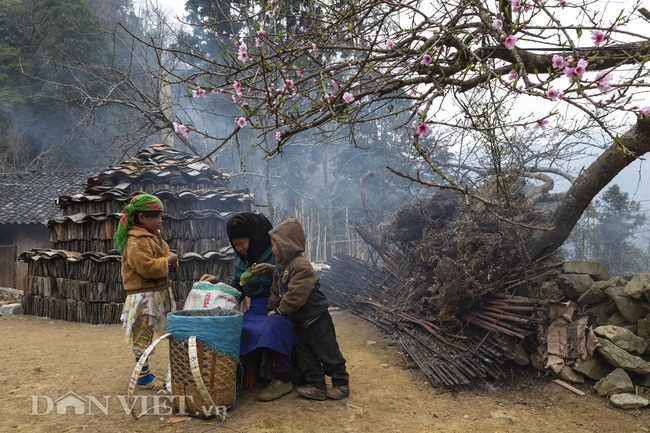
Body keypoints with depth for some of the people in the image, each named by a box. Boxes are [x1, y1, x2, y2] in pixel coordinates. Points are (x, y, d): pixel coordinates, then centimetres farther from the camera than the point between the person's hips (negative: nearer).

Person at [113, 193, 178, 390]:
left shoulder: (154, 236, 13)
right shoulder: (136, 242, -19)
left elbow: (164, 251, 27)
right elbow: (147, 267, -27)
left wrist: (171, 259, 4)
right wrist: (167, 261, -14)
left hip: (157, 294, 10)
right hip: (144, 297, -10)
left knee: (145, 335, 16)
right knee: (142, 336, 1)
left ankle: (145, 374, 25)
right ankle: (143, 378, 12)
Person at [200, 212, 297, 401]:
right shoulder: (242, 263, 12)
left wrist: (273, 270, -28)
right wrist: (217, 283, 2)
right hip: (256, 311, 6)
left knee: (272, 328, -35)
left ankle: (283, 380, -16)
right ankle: (248, 372, 3)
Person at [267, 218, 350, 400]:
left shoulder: (301, 266, -27)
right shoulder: (281, 266, 6)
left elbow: (295, 296, -30)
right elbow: (276, 291, 11)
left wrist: (280, 311, -19)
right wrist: (271, 309, -1)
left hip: (316, 319, -9)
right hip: (301, 321, 9)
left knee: (328, 352, 4)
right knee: (304, 354, 11)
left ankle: (341, 383, 19)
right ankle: (317, 387, 19)